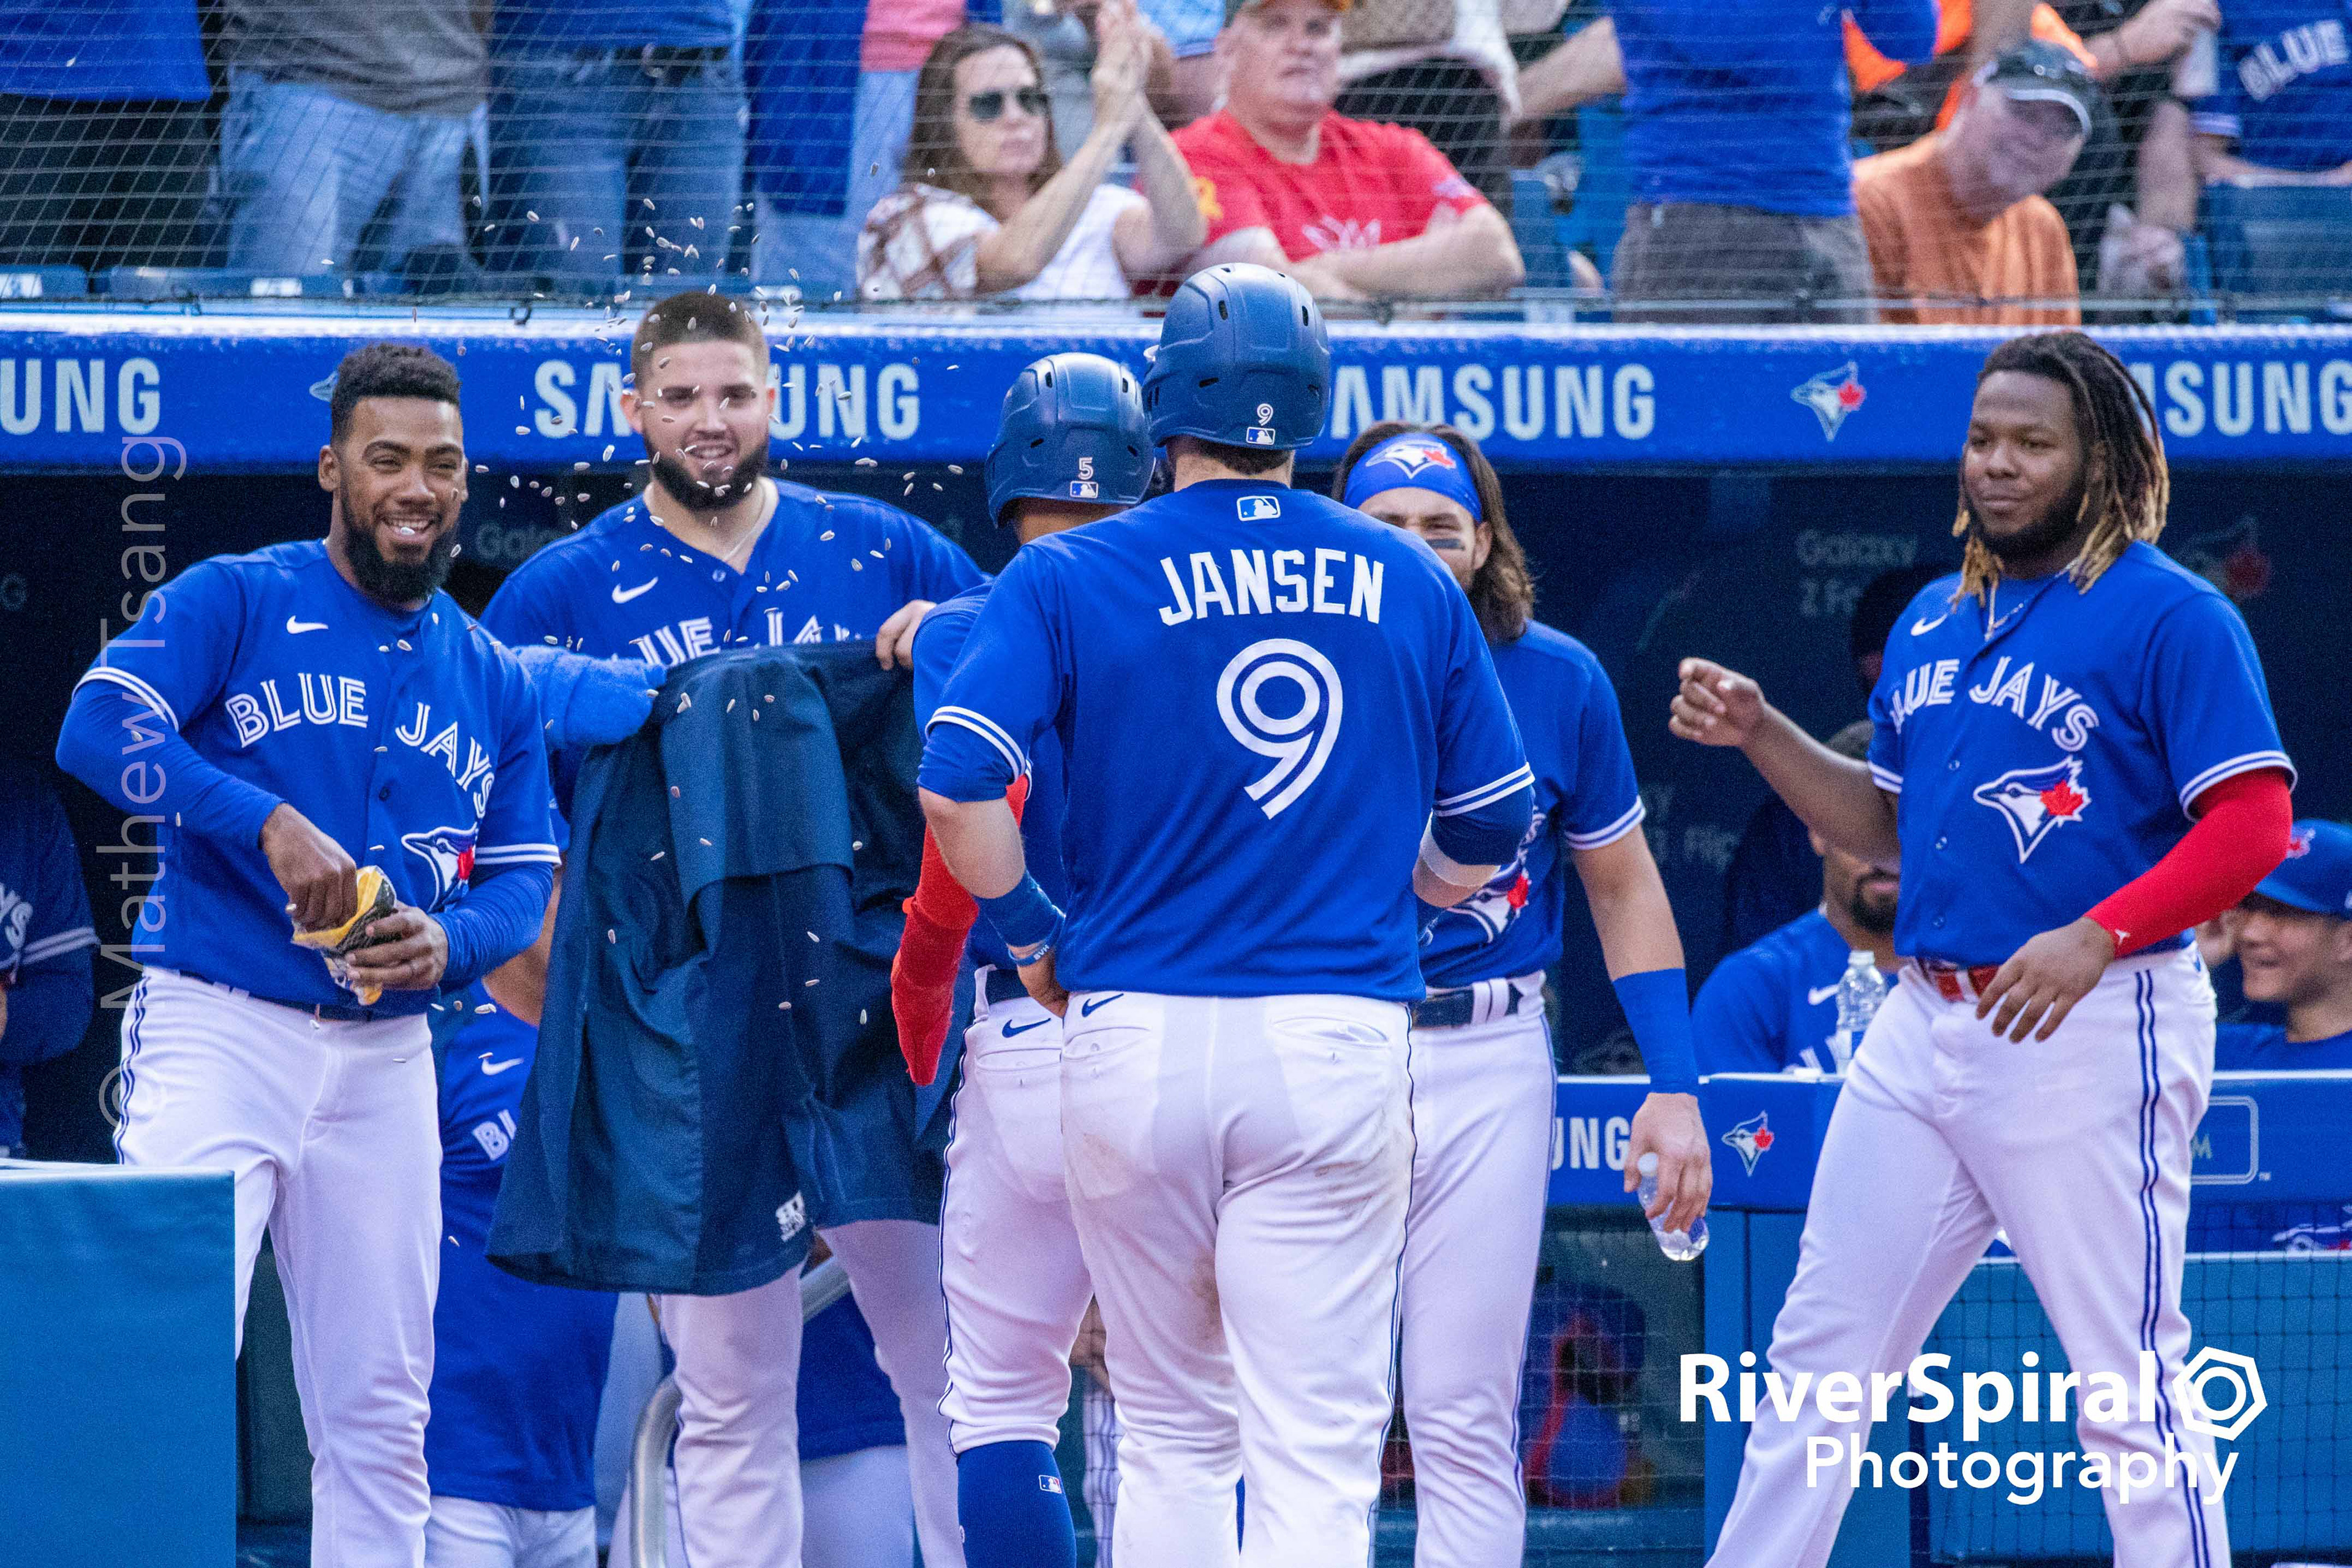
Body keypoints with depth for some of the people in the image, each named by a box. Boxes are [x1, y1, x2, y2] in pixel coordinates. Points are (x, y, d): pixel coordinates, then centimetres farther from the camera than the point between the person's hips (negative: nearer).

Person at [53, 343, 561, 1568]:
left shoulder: (492, 680, 15)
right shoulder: (232, 602, -1)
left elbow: (526, 879, 11)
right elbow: (97, 727, -14)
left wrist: (447, 941, -12)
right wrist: (269, 822, -25)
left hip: (385, 1055, 5)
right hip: (217, 1029, -5)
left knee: (379, 1407, 7)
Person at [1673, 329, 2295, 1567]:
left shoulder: (2172, 618, -7)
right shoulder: (1934, 623, 16)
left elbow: (2254, 823, -14)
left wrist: (2099, 935, -25)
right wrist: (1759, 734, 10)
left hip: (2092, 1035, -7)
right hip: (1921, 1030, 8)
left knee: (2128, 1379, -6)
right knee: (1821, 1352, 9)